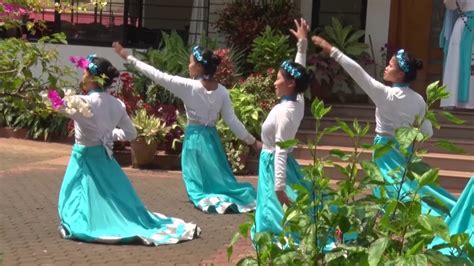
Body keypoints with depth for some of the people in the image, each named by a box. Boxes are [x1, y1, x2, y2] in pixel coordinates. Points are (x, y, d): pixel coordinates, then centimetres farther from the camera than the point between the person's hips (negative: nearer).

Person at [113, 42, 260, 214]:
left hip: (194, 138, -3)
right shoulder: (222, 91, -4)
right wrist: (252, 141, 5)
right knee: (219, 178, 16)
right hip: (211, 138, 4)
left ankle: (212, 200, -19)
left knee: (199, 182, 6)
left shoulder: (188, 86, -14)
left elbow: (158, 76, -11)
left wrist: (129, 58, -4)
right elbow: (232, 120, -4)